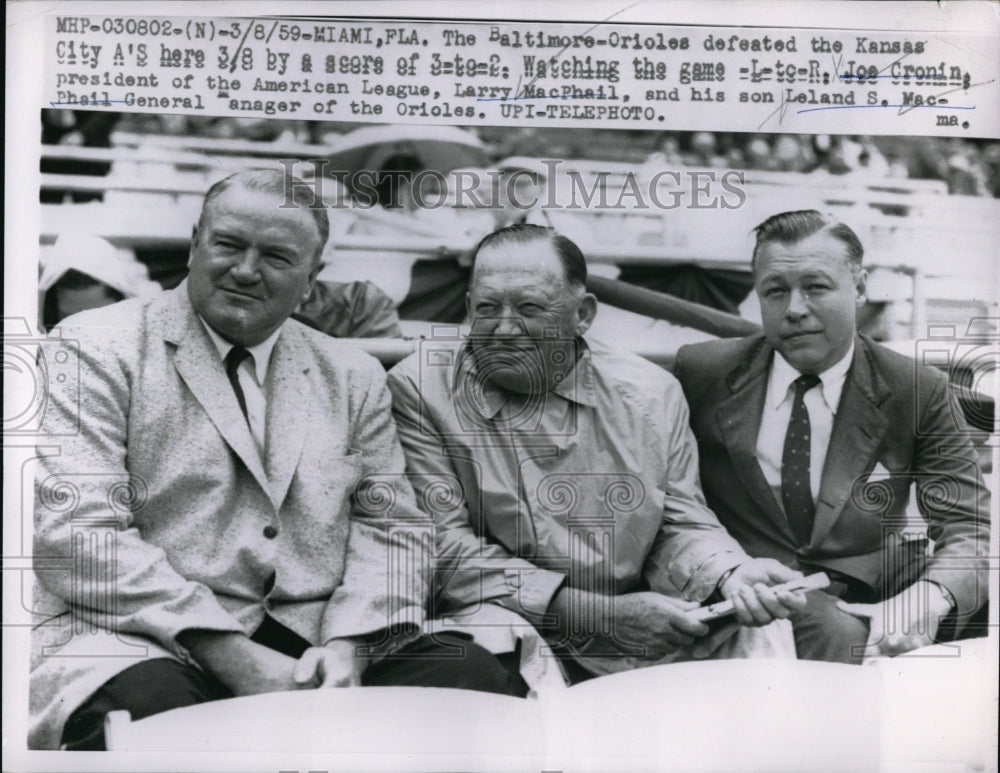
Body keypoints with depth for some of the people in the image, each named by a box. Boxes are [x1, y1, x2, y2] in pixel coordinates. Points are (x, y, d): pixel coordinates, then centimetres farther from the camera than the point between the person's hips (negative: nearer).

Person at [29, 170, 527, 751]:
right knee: (145, 706, -37)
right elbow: (78, 532, -11)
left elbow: (391, 527, 10)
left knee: (479, 679, -18)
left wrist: (348, 645, -10)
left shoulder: (353, 376, 14)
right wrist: (231, 656, -17)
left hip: (323, 642, 4)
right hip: (154, 642, -4)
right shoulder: (97, 349, 0)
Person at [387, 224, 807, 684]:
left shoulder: (650, 393, 4)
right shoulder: (420, 388, -6)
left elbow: (678, 527, 9)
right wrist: (601, 613, -16)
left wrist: (730, 574, -16)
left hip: (642, 644, 4)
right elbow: (443, 547, -11)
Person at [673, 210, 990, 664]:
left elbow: (970, 529, -7)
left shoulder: (918, 394, -1)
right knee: (839, 634, -33)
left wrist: (926, 601, -30)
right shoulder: (702, 373, -1)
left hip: (869, 600, 3)